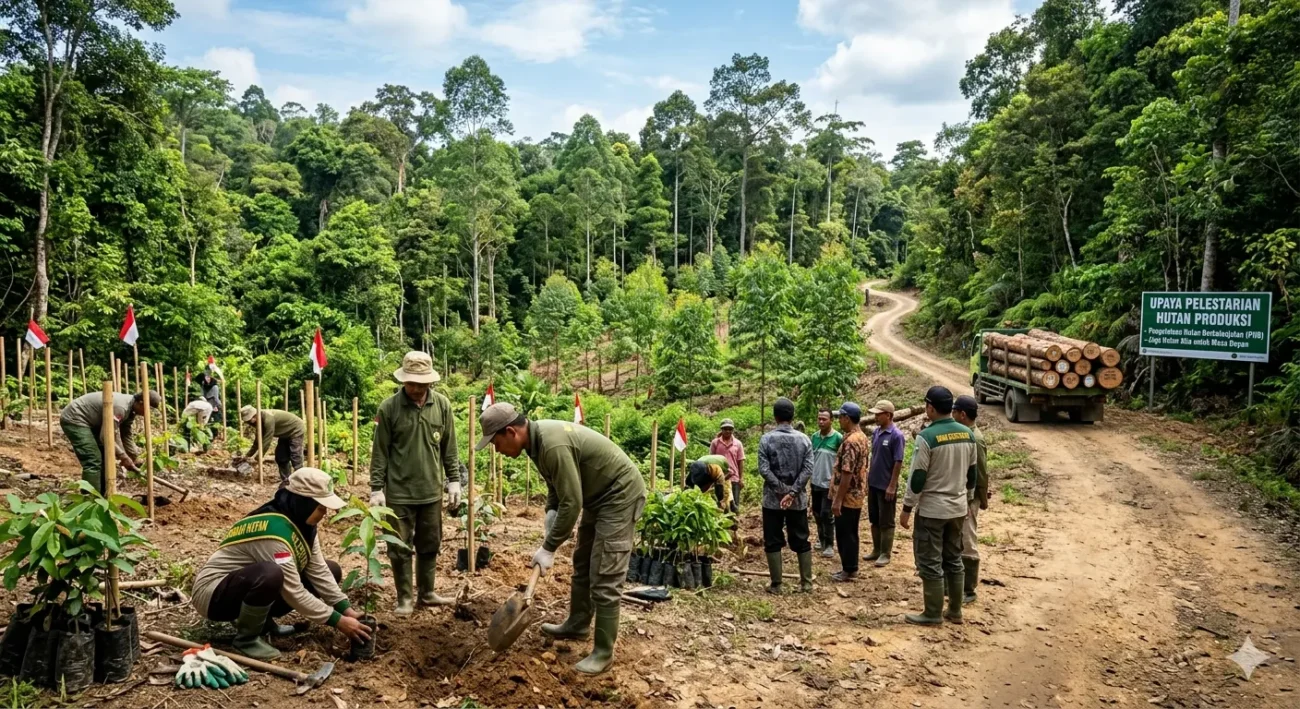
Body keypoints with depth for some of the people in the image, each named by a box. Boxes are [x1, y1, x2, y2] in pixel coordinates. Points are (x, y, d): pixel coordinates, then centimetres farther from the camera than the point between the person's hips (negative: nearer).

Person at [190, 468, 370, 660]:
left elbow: (318, 571, -6)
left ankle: (261, 619, 7)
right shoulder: (274, 530, -31)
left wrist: (347, 610, -14)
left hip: (252, 583, 9)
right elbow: (293, 592, -29)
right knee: (270, 574, -41)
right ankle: (246, 638, -13)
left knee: (331, 570, 3)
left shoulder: (301, 523, -5)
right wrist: (338, 621, -25)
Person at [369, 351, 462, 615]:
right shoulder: (389, 408, -9)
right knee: (400, 548, 6)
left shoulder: (442, 405, -1)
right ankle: (405, 598, 20)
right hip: (399, 492, -3)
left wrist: (454, 480, 5)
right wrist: (376, 488, -7)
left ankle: (427, 593, 29)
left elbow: (449, 448, 7)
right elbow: (379, 452, -5)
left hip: (432, 491, 3)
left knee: (430, 546, 14)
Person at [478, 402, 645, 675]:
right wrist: (551, 513, -2)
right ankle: (577, 626, 38)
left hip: (619, 495, -10)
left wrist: (548, 548, -19)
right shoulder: (538, 439, 0)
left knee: (604, 579, -6)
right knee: (582, 564, 21)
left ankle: (604, 652, 5)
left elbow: (572, 503, -27)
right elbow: (557, 485, 15)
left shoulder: (553, 444, -31)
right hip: (596, 496, 10)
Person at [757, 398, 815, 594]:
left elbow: (763, 469, -13)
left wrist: (782, 492, -9)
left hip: (773, 499, -2)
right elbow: (808, 469, -7)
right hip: (799, 500, 2)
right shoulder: (804, 439, 0)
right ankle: (806, 582, 14)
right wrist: (792, 493, -10)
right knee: (801, 541, 11)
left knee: (773, 542, 6)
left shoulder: (766, 439, -6)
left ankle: (776, 585, 7)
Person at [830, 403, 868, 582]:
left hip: (847, 497, -10)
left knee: (844, 534, 0)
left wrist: (837, 500, -22)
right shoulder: (863, 438, 10)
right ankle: (851, 567, 23)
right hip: (857, 495, 10)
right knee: (851, 533, 16)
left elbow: (846, 473, -25)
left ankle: (848, 571, 8)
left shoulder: (850, 441, -22)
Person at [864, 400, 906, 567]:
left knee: (886, 522, 3)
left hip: (886, 486, -7)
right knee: (874, 520, 15)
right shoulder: (876, 432, 6)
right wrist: (868, 477, 14)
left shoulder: (896, 435, -16)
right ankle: (876, 550, 26)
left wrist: (892, 486, -17)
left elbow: (898, 462, -16)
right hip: (873, 483, 7)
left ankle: (885, 554, 13)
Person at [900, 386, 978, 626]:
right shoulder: (967, 434, 3)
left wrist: (907, 509, -8)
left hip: (931, 509, -7)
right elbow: (971, 474, 12)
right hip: (958, 508, 7)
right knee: (954, 560, 16)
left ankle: (933, 614, 8)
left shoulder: (927, 436, -18)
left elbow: (917, 478, -16)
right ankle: (955, 611, 22)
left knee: (930, 563, 3)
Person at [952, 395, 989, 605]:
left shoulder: (975, 439, -19)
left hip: (968, 499, -9)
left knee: (967, 545, -1)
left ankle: (969, 590, 8)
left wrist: (983, 500, -10)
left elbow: (982, 474, -15)